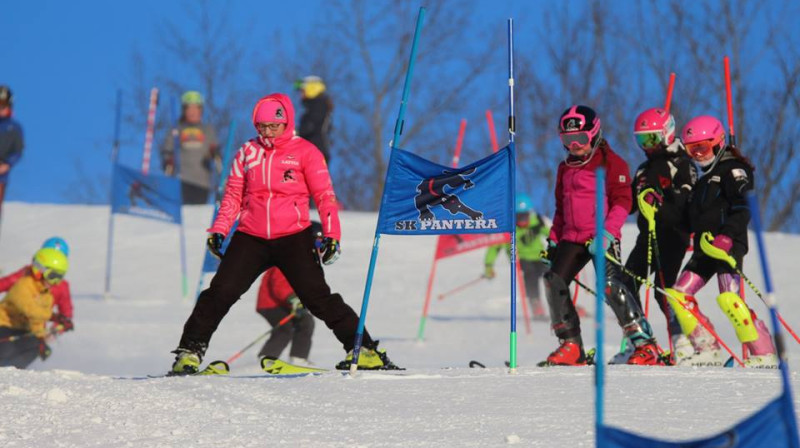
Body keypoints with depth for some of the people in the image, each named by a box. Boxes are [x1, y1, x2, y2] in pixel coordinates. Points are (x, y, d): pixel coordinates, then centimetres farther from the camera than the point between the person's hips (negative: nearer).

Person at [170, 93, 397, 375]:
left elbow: (325, 196, 0)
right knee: (221, 292, -8)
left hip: (293, 238, -3)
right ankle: (190, 350, 4)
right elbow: (233, 195, 15)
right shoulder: (248, 152, 10)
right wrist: (219, 230, 4)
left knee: (317, 296, -9)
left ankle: (364, 350, -2)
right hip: (250, 238, 3)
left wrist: (331, 235, -9)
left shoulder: (305, 152, 1)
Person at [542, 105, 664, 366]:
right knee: (554, 282, -10)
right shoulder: (565, 168, 20)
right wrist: (553, 239, 20)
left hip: (602, 238, -7)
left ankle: (646, 346, -18)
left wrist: (608, 232, -20)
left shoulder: (611, 162, -2)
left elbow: (622, 201, -9)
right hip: (572, 237, 7)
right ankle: (571, 346, 0)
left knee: (610, 286, -22)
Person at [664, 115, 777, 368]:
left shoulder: (732, 170, -4)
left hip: (729, 246, -10)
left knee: (728, 299, -23)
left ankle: (764, 354, -20)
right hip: (705, 248, 10)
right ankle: (708, 350, 3)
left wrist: (727, 237, -28)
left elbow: (744, 207, -17)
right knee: (678, 294, 1)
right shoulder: (706, 177, 25)